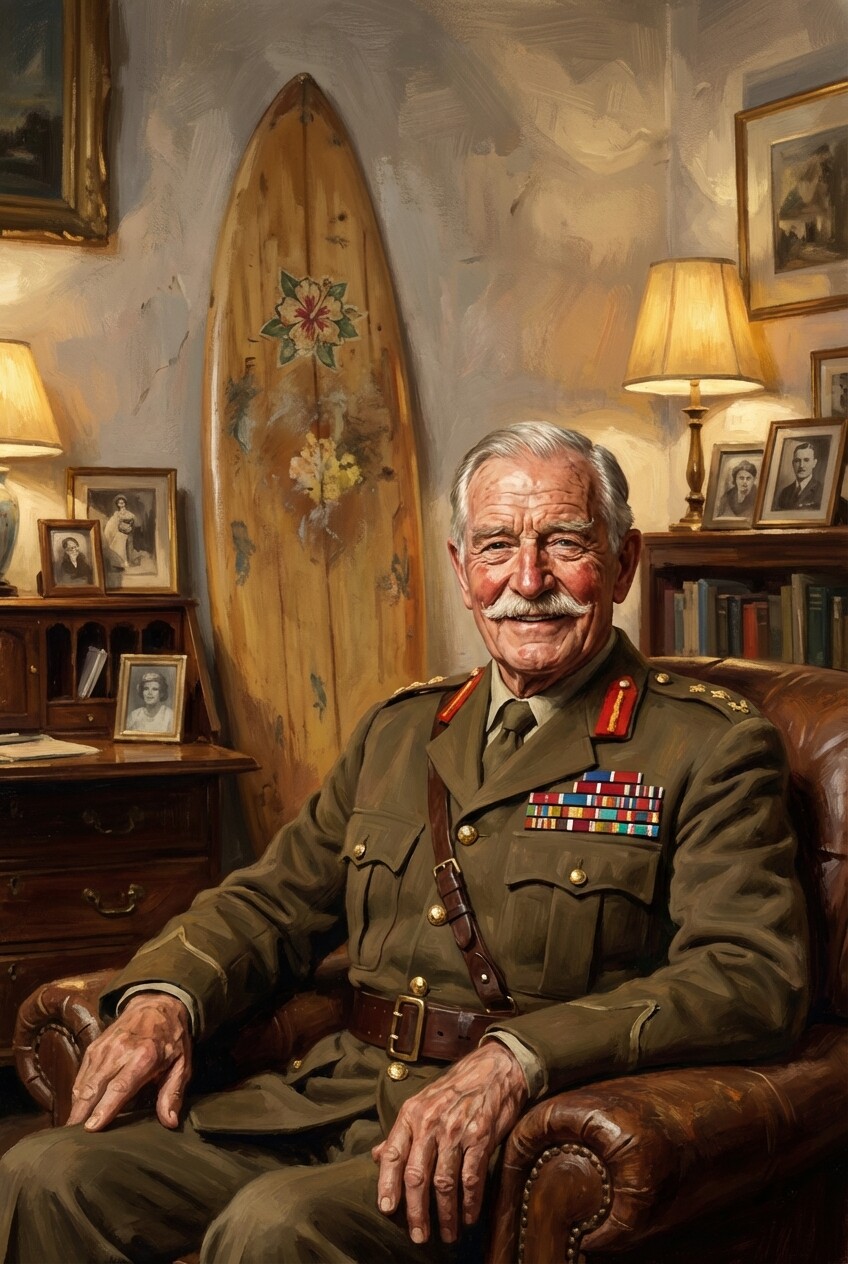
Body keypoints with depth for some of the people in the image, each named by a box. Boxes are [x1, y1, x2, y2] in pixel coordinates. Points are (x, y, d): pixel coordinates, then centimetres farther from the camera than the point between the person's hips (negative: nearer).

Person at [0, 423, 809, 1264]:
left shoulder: (713, 748, -1)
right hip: (332, 1099, 6)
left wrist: (519, 1058, -27)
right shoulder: (399, 730, 18)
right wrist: (164, 997, -1)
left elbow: (754, 975, -13)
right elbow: (275, 900, 21)